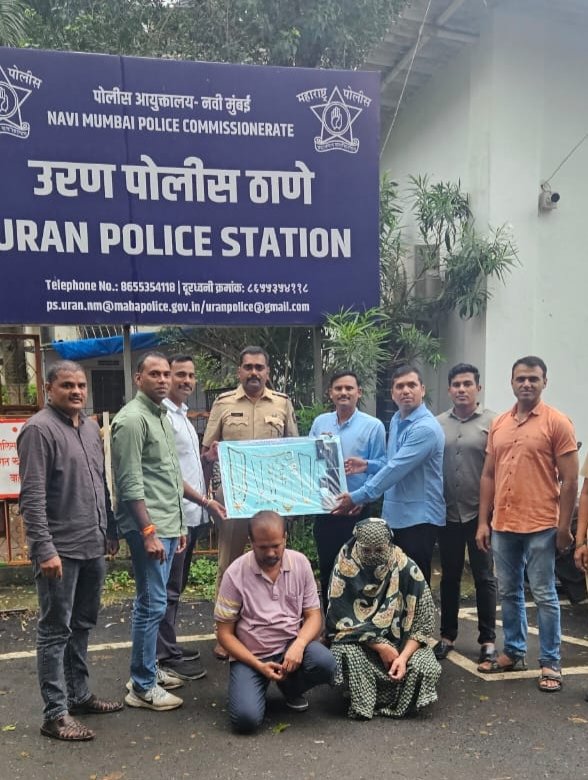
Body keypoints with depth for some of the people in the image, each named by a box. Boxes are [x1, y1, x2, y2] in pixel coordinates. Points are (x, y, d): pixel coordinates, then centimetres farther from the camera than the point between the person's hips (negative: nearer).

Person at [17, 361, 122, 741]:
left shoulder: (92, 427, 11)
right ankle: (56, 714, 13)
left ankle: (80, 695, 32)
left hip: (93, 547, 8)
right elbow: (32, 496, -17)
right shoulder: (39, 429, -13)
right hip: (60, 550, -8)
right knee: (56, 631, 3)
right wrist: (44, 549, -21)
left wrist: (111, 531, 18)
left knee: (82, 625, 18)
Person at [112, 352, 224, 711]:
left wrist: (203, 500, 23)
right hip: (149, 527, -9)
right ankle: (142, 686, 6)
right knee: (153, 604, -4)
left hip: (169, 525, 9)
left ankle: (149, 668, 28)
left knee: (154, 602, 16)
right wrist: (148, 532, -22)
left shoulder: (162, 416, 15)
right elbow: (131, 484, -19)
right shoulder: (132, 419, -14)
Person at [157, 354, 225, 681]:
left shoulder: (183, 416, 16)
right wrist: (204, 500, -19)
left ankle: (169, 646, 27)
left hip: (192, 514, 10)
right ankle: (166, 656, 7)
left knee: (176, 586, 17)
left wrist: (202, 505, 15)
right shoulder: (163, 415, -14)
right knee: (169, 589, -1)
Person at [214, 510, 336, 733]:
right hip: (250, 656, -2)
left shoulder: (300, 563, -5)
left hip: (291, 646, 3)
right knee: (246, 718, -25)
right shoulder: (235, 574, -13)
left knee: (325, 664, -27)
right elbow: (225, 633, -7)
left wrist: (298, 645, -23)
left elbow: (313, 616, -2)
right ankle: (262, 683, 11)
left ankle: (290, 687, 7)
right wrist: (259, 665, -18)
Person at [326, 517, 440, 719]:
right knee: (347, 653, -34)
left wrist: (404, 657, -22)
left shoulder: (407, 570, -12)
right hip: (359, 644, -1)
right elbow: (342, 620, -13)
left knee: (426, 669, -27)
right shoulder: (345, 569, -13)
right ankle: (362, 703, -5)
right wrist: (380, 647, -20)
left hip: (402, 643, 1)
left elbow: (423, 623, -9)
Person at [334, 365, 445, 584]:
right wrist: (368, 465, 3)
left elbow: (396, 469, -24)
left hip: (418, 518, -9)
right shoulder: (396, 420, 10)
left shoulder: (425, 428, -20)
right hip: (394, 515, 9)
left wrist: (356, 498, -21)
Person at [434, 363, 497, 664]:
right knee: (449, 576, 14)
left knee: (484, 577, 8)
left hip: (480, 513, -3)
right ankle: (447, 635, 26)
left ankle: (487, 639, 20)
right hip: (448, 513, 3)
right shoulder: (438, 424, 4)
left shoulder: (492, 422, -5)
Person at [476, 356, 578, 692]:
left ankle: (551, 663, 16)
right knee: (509, 592, 14)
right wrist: (483, 521, 8)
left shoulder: (557, 422, -6)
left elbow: (569, 480, -7)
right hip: (503, 525, 5)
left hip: (541, 526, -5)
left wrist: (563, 527, -10)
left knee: (544, 595, 4)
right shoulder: (498, 425, 9)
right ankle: (514, 652, 29)